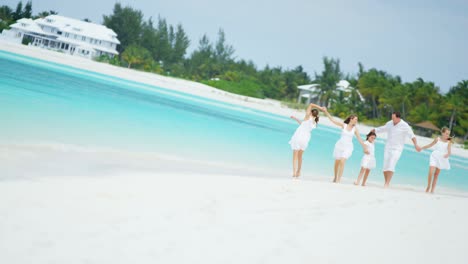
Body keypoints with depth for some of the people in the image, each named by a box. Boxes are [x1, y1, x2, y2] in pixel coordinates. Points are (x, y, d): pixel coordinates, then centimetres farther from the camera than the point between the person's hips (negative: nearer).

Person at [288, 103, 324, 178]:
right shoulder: (314, 123, 9)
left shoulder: (308, 117, -8)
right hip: (305, 139, 6)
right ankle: (298, 172, 24)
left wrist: (320, 108, 1)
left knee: (295, 156, 2)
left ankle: (294, 172, -7)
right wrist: (295, 118, 29)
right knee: (300, 156, 21)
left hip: (298, 137, -6)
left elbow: (311, 104, -2)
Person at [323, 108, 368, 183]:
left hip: (348, 147, 0)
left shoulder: (355, 129, 3)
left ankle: (339, 179, -17)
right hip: (339, 145, 0)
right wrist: (326, 112, -15)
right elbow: (333, 120, -6)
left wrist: (364, 148, 6)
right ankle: (335, 177, 28)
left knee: (342, 161, -19)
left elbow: (359, 139, 8)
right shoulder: (343, 125, -1)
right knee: (337, 162, 6)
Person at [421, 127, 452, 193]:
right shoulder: (437, 139, -2)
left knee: (436, 174, 8)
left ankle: (432, 189, 15)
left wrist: (447, 154, -35)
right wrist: (421, 148, 17)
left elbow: (449, 151, -12)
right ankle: (428, 186, 6)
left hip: (442, 159, 1)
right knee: (431, 172, -14)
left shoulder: (448, 142, -4)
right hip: (434, 157, -1)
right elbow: (430, 145, 12)